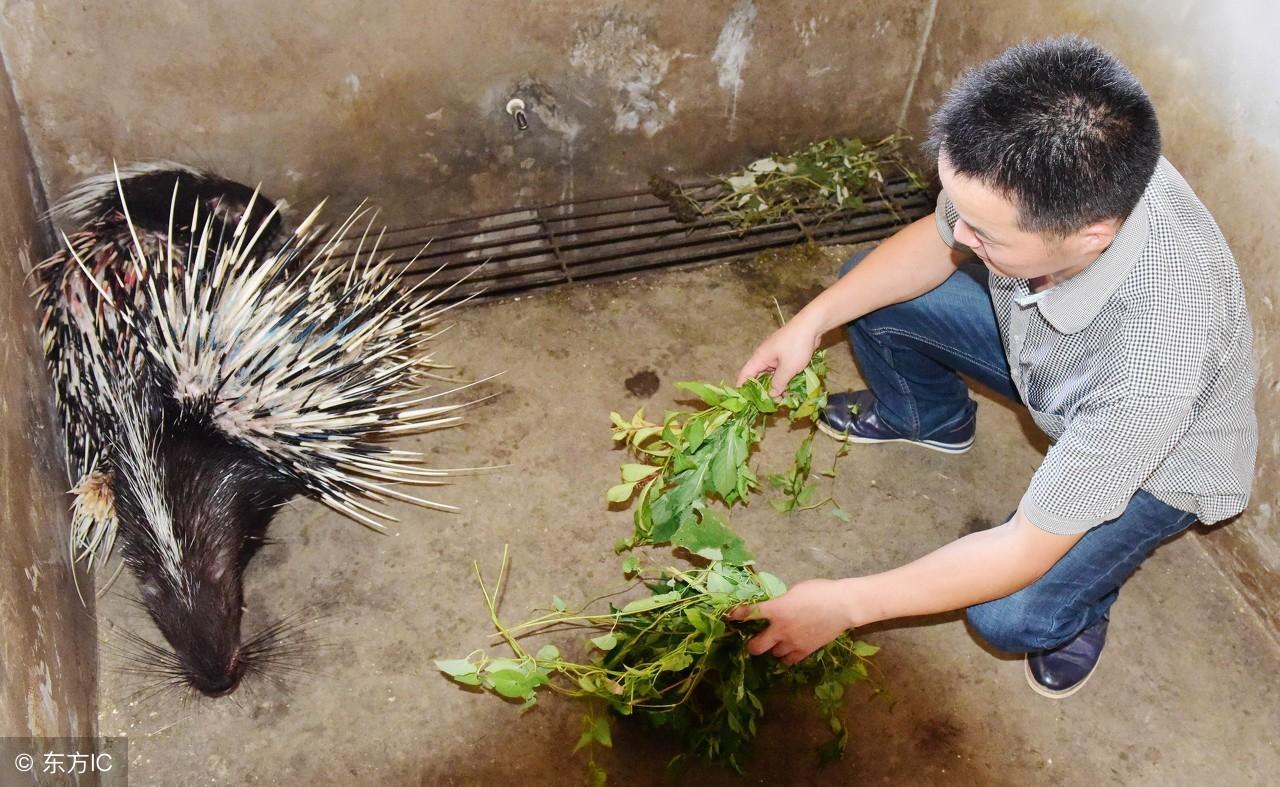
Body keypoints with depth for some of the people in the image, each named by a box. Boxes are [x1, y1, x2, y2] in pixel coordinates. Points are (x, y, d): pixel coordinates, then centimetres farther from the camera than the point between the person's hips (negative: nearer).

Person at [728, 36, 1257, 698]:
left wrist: (843, 604, -32)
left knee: (1010, 615, -25)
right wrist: (812, 320, -17)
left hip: (1160, 458, -5)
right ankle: (931, 419, 29)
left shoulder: (1161, 351, -46)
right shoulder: (1023, 174, -32)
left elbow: (1027, 551, -34)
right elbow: (936, 242, -6)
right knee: (864, 286, -1)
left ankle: (1081, 603, 12)